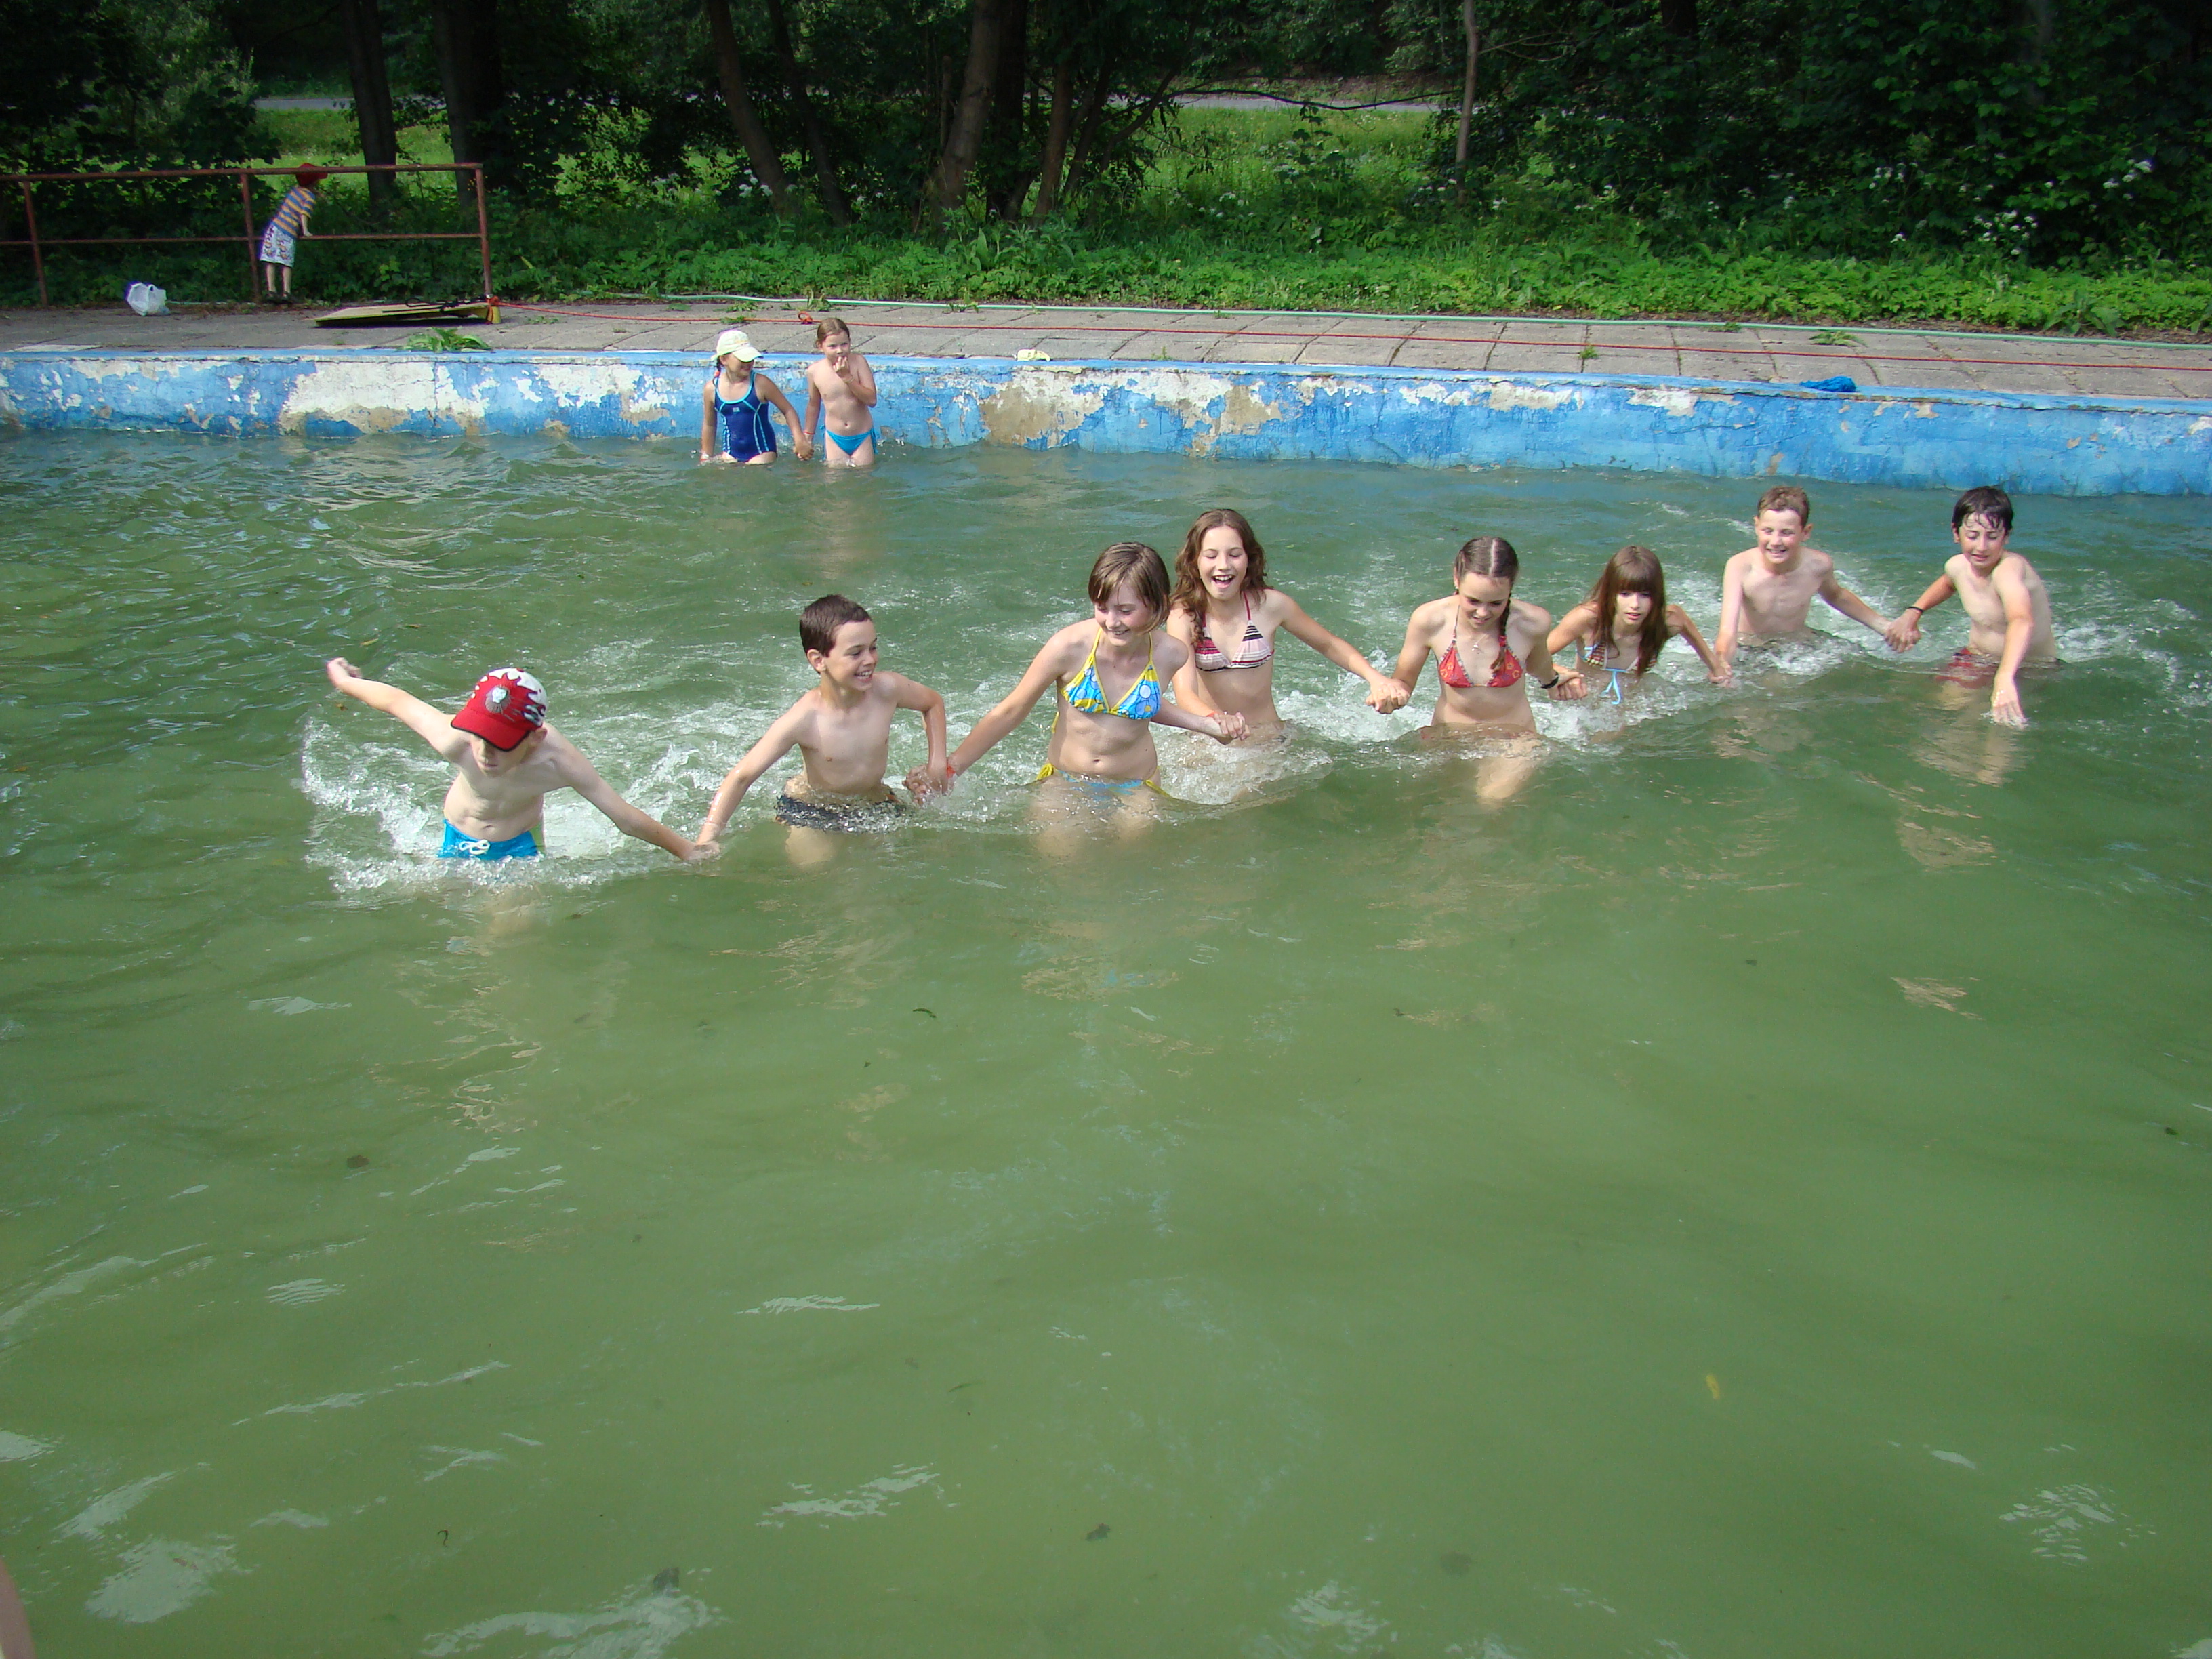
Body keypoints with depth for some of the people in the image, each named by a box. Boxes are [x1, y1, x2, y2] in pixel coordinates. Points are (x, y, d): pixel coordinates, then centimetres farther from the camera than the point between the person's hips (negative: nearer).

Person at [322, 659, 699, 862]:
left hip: (520, 847, -2)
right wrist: (343, 678, 3)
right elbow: (396, 700, -16)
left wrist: (690, 853, -23)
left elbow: (627, 820, -30)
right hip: (458, 842, 2)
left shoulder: (557, 761, -38)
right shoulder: (454, 742, -37)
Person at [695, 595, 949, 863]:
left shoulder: (886, 690, -20)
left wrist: (937, 765, -3)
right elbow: (741, 777, -24)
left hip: (876, 804, 5)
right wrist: (708, 838, -31)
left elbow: (933, 703, 5)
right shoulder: (804, 720, -29)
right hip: (809, 811, -4)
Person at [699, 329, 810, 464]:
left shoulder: (760, 383, -9)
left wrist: (800, 441, -10)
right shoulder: (712, 388, 0)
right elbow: (709, 424, 14)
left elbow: (788, 410, -1)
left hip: (761, 453, -3)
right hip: (730, 454, 3)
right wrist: (706, 456, 18)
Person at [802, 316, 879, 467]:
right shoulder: (815, 371, -7)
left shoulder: (858, 362, -13)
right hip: (834, 438, 1)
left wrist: (847, 377, -24)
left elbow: (871, 400, -16)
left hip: (862, 438, -1)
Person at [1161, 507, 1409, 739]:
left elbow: (1329, 645, 9)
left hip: (1268, 737, 1)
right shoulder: (1183, 615, -11)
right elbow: (1185, 693, -24)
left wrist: (1376, 678, -9)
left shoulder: (1269, 604, -6)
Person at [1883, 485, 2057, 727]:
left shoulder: (2009, 569, -31)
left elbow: (2022, 622, -53)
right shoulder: (1957, 565, -7)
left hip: (2031, 669, -4)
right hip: (1977, 659, 4)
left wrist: (2005, 679, -68)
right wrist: (1913, 612, 8)